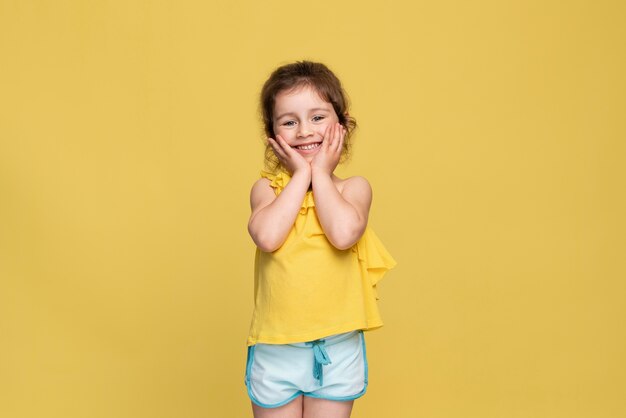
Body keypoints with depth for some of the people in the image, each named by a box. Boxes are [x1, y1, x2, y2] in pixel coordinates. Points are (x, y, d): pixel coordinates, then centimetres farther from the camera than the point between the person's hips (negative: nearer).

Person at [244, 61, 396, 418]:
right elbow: (267, 236, -23)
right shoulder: (268, 187, -2)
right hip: (275, 349, 1)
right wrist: (301, 175, -14)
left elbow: (343, 234, -25)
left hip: (336, 348, 0)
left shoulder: (354, 187, -3)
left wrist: (321, 173, -13)